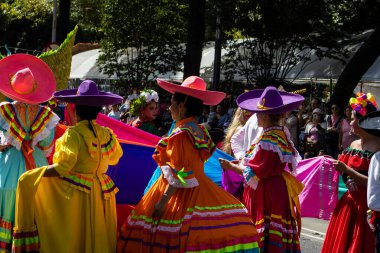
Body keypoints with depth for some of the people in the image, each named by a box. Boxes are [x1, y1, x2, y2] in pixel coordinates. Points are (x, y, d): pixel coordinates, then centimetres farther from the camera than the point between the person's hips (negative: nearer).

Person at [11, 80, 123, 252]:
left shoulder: (74, 134, -13)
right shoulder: (107, 134, 3)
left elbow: (61, 168, -20)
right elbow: (114, 158, 23)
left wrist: (33, 174, -11)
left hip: (76, 195, -6)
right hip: (102, 194, 6)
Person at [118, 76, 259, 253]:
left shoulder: (181, 135, -17)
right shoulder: (199, 130, 8)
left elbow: (179, 174, -21)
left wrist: (163, 200, -19)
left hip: (181, 192, -9)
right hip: (198, 190, 9)